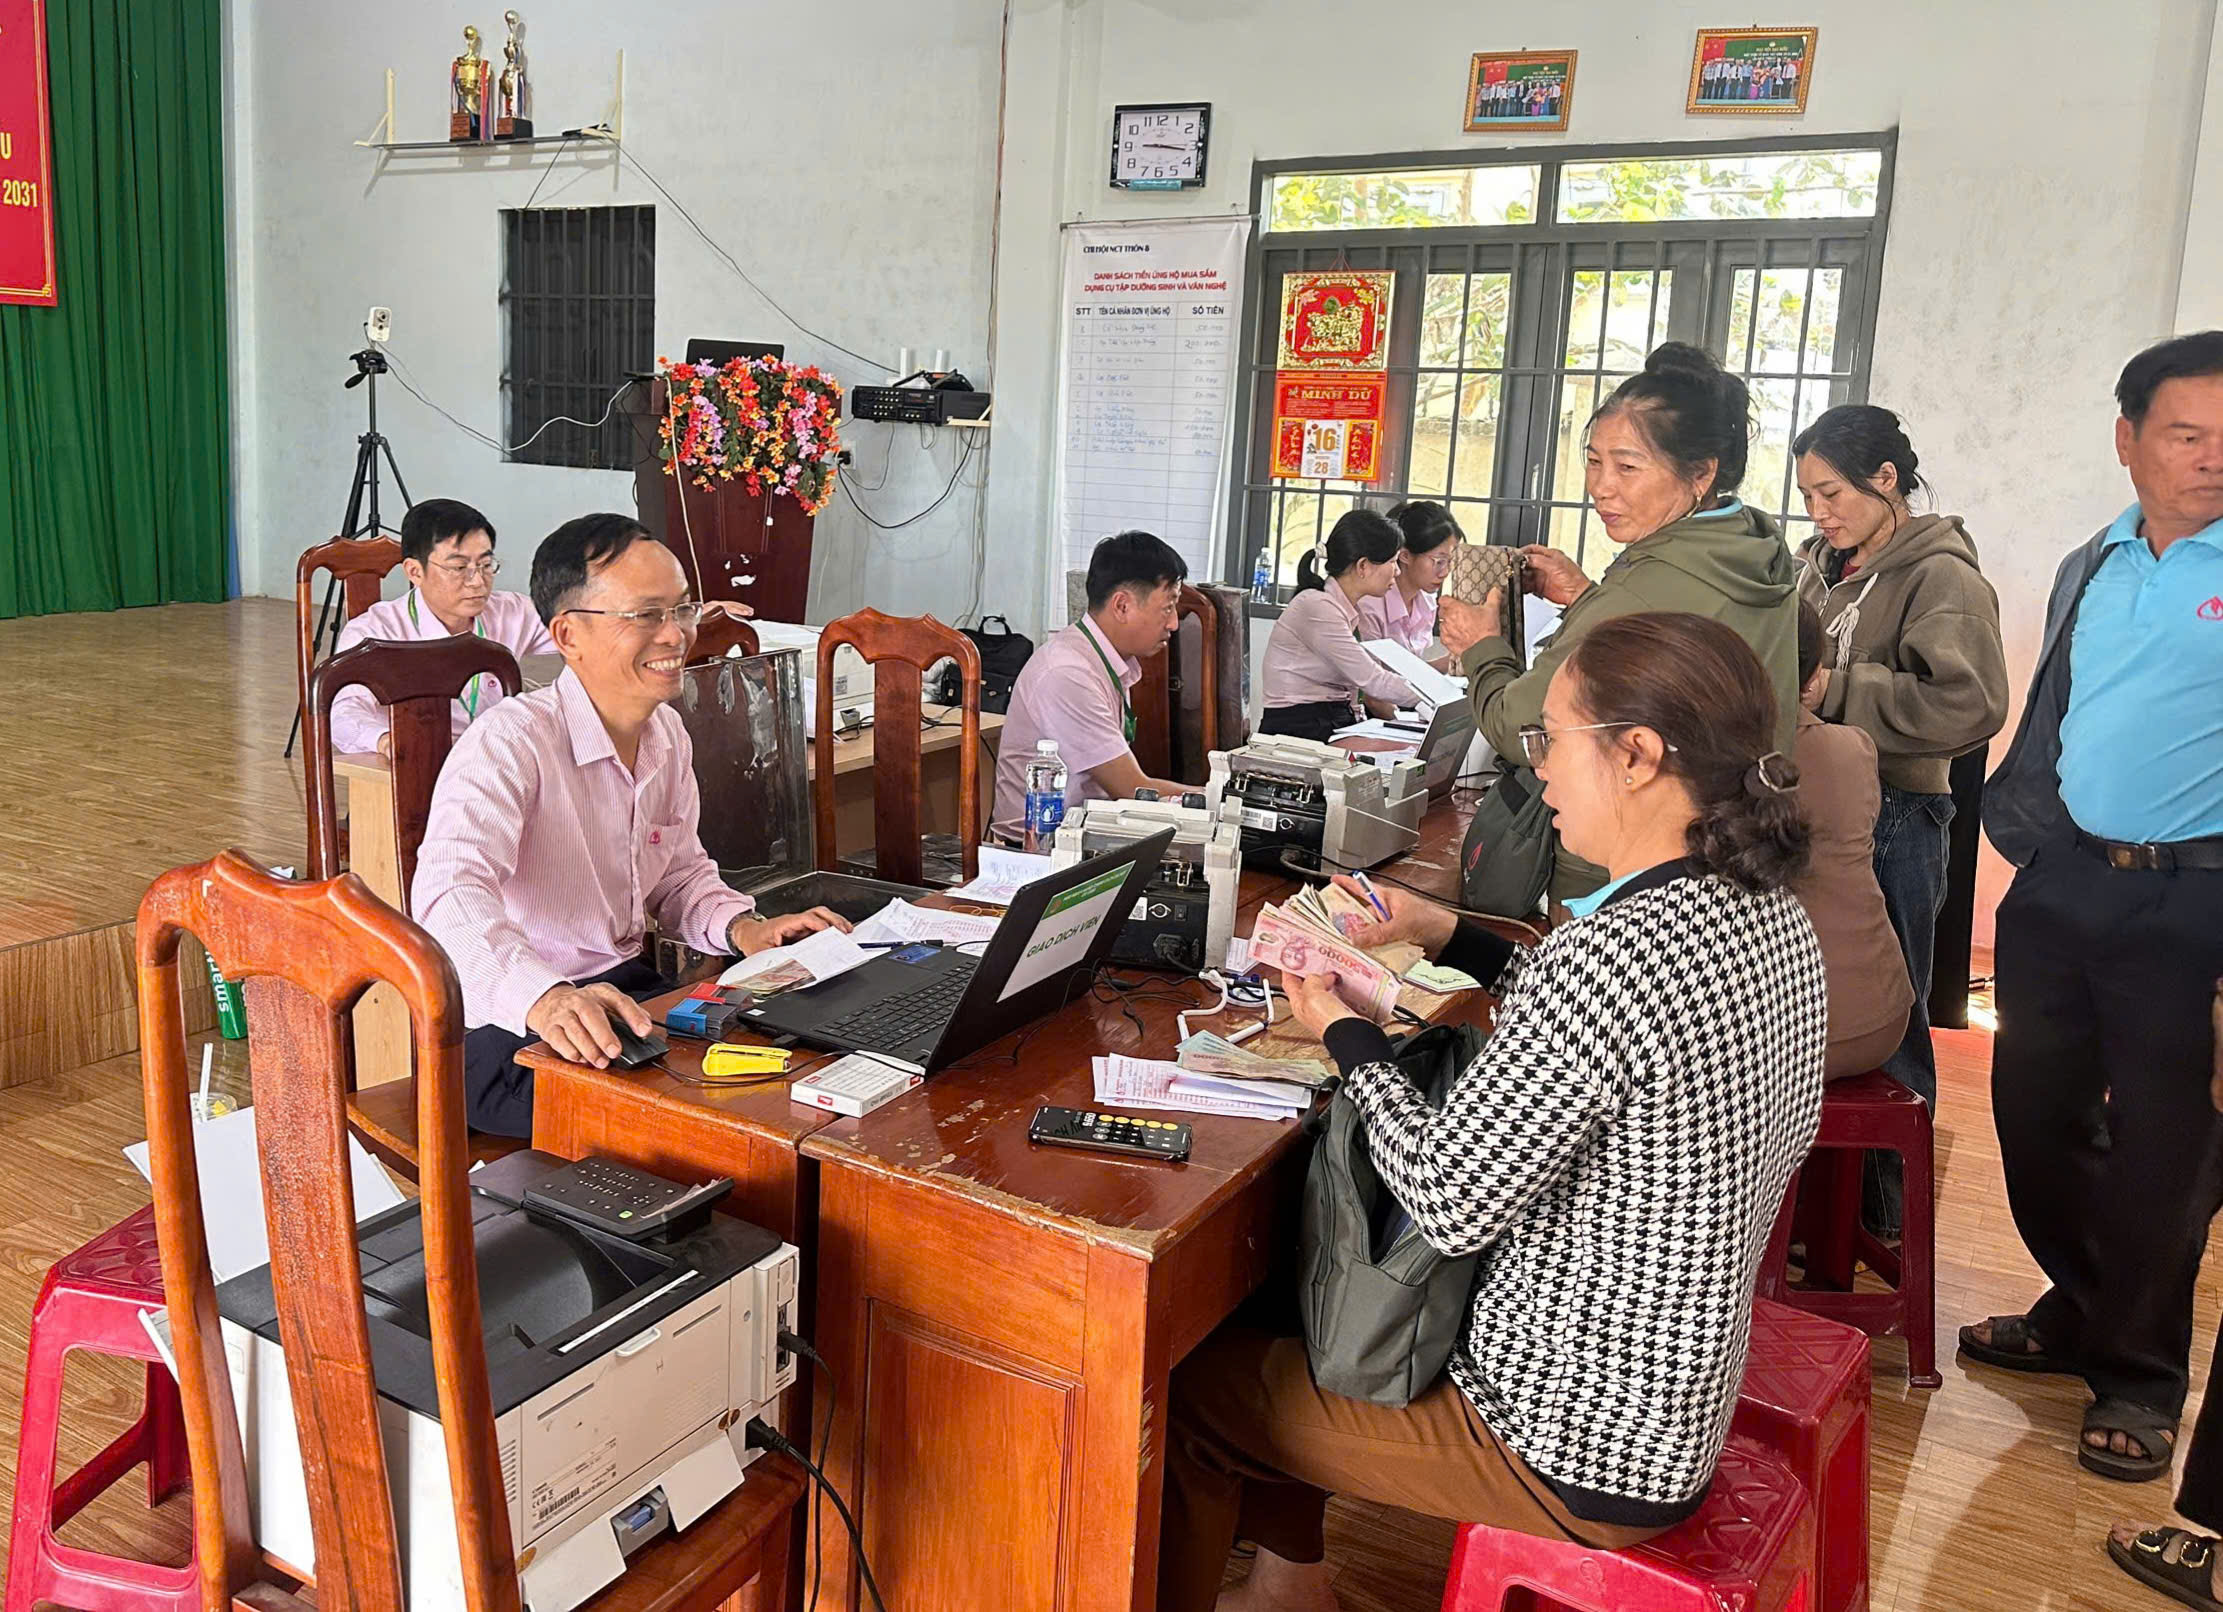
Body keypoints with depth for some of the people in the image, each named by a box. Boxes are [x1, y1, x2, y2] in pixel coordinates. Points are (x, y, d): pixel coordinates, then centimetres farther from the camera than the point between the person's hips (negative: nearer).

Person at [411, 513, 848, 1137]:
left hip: (627, 994, 8)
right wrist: (544, 999, -54)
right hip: (509, 1035, -7)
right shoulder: (508, 744, -20)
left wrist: (741, 928, -3)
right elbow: (450, 895, -36)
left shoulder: (668, 735, 7)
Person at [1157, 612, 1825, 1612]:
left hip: (1586, 1452, -9)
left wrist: (1344, 1032, -11)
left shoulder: (1614, 954, -31)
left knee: (1195, 1382, 8)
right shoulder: (1771, 915, -2)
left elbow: (1450, 1203, -25)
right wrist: (1448, 938, 10)